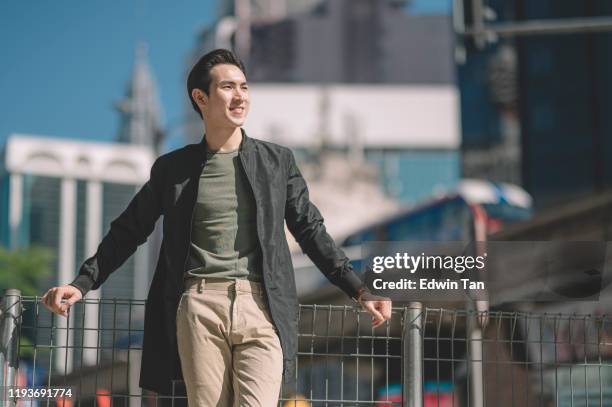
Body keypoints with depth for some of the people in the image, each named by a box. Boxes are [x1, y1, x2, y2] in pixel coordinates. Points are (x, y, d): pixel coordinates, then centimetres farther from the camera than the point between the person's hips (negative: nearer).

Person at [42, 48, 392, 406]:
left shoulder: (278, 160, 12)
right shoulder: (172, 168, 11)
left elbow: (311, 231, 14)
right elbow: (128, 232, 16)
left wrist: (360, 291, 7)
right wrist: (82, 283, 5)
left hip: (262, 308, 0)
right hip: (199, 306, 0)